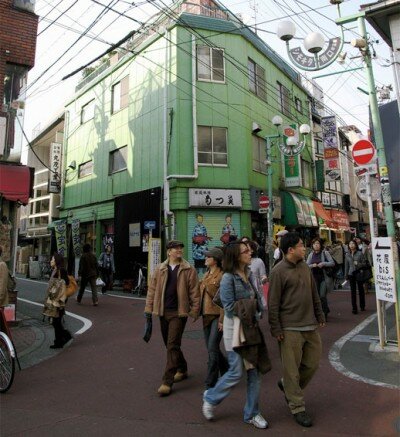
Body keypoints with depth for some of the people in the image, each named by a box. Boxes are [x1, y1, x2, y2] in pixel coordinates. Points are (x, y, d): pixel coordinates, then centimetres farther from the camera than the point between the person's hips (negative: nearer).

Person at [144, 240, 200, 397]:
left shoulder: (189, 270, -3)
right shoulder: (160, 269, 6)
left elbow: (194, 292, -4)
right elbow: (152, 289, 8)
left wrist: (194, 310, -8)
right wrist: (149, 308, 3)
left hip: (179, 312, -4)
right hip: (163, 312, 5)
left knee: (172, 346, -5)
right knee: (170, 345, 17)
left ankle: (167, 382, 4)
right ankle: (182, 369, 39)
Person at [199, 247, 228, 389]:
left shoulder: (222, 276, -12)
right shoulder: (206, 275, 13)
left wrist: (222, 320, -16)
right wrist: (199, 312, 14)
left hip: (217, 316, -8)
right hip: (206, 315, 8)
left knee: (212, 348, -7)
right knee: (211, 348, 14)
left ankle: (210, 384, 6)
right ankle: (227, 370, 37)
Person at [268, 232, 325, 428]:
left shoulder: (305, 267, 9)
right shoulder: (279, 271, -13)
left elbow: (314, 294, 17)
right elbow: (273, 303, -13)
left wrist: (320, 316, 17)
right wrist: (276, 329, -13)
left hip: (310, 326, 7)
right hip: (290, 329, -7)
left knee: (312, 363, 14)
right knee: (292, 369, 3)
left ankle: (287, 385, 36)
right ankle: (297, 407, 20)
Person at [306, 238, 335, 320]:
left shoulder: (325, 253, -1)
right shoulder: (311, 255, 7)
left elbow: (332, 263, -4)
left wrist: (323, 263, -18)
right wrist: (312, 265, -14)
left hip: (324, 277, -4)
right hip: (315, 277, 4)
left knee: (322, 296, -11)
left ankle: (324, 314, 5)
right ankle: (326, 310, 30)